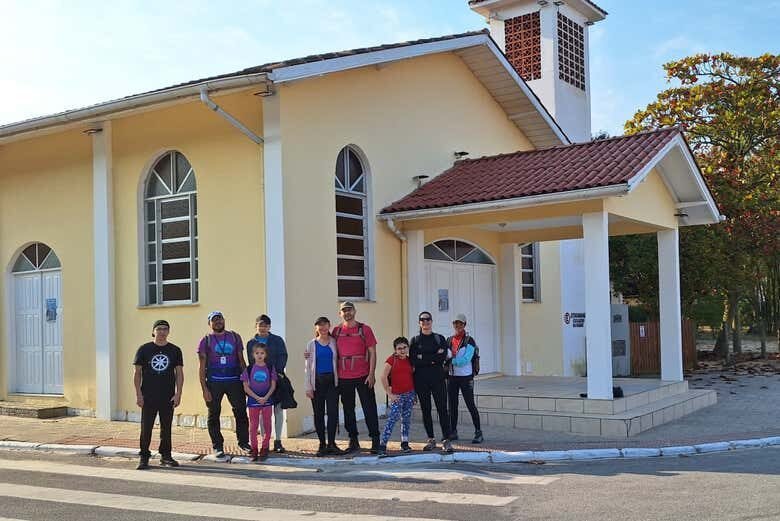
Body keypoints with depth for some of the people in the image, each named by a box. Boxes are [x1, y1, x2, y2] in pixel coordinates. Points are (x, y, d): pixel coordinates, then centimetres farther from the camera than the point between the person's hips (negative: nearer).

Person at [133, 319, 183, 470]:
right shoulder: (144, 349, 2)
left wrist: (178, 394, -2)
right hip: (148, 397, -1)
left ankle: (165, 456, 17)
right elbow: (137, 373, 3)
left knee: (166, 428, 8)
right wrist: (138, 394, -4)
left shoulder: (175, 350, 6)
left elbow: (179, 373, 7)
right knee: (146, 428, -1)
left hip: (168, 397, 2)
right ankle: (144, 457, 7)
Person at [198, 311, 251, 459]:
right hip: (214, 382, -1)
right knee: (214, 415, 3)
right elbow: (202, 367, 2)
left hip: (234, 380, 1)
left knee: (241, 411, 1)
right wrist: (204, 389, -7)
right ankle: (218, 447, 12)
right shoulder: (206, 341, 5)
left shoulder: (234, 337, 12)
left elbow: (241, 360, 14)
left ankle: (243, 442, 15)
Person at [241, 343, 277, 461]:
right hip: (253, 400, 0)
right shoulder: (249, 369, 0)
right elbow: (246, 387, -3)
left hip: (267, 400, 1)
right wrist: (257, 397, -12)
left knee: (267, 425, 3)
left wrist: (266, 397, -13)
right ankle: (254, 450, 9)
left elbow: (273, 385, 1)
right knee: (253, 426, 2)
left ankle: (264, 449, 13)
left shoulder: (270, 368, 1)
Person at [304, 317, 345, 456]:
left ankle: (331, 443, -2)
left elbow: (338, 360, 9)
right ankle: (322, 444, 11)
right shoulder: (312, 345, 6)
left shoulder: (334, 342, 7)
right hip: (317, 381, 0)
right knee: (318, 413, 3)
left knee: (333, 412, -8)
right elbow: (307, 367, 5)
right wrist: (308, 387, -1)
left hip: (332, 380, 0)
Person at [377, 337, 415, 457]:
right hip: (397, 395, -5)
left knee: (406, 419, 10)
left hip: (409, 393, 5)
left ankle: (405, 443, 22)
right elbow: (383, 377, -11)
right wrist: (389, 394, -11)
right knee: (392, 418, -14)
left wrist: (414, 394, 12)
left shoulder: (409, 360, 8)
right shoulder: (392, 359, -6)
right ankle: (382, 445, -14)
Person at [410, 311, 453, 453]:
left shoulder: (440, 339, 7)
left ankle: (446, 440, -6)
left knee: (442, 409, -7)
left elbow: (443, 357, -8)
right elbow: (413, 360, -7)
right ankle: (431, 440, 16)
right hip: (421, 379, 1)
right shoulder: (415, 340, 7)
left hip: (438, 378, -1)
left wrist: (423, 358, -11)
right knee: (425, 410, 6)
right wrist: (434, 358, -10)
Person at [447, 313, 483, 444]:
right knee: (452, 405, 11)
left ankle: (478, 433, 2)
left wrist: (450, 359, -13)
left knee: (470, 405, -4)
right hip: (452, 376, 6)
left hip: (465, 377, -5)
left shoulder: (469, 341, -8)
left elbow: (464, 360, -17)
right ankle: (453, 432, 21)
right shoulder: (449, 340, 9)